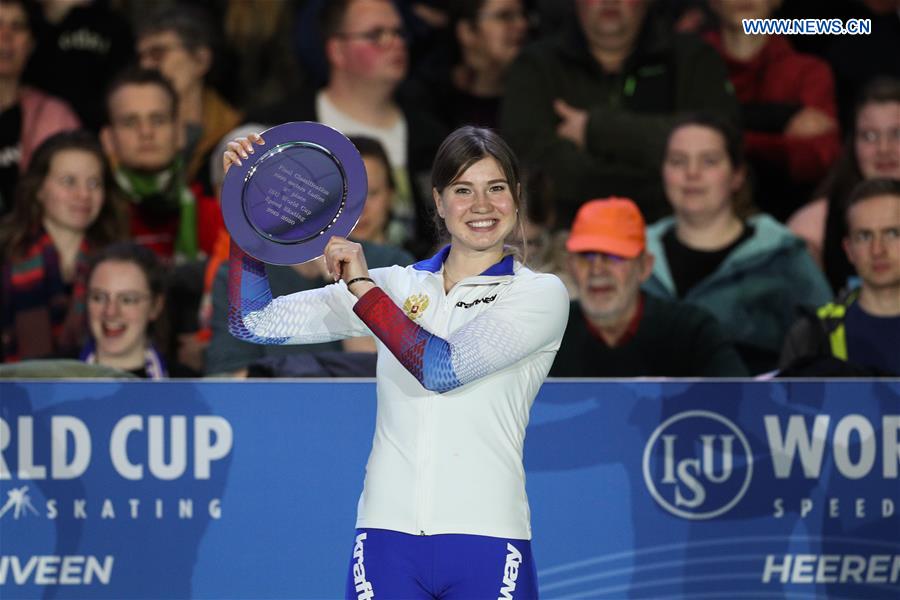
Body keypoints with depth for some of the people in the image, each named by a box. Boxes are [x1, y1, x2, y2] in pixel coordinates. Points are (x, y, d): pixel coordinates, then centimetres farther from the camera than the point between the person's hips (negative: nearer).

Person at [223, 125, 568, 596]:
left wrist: (363, 288, -13)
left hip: (484, 540, -3)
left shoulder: (541, 294, 0)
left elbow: (443, 368, -14)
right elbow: (255, 323, 8)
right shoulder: (396, 285, 11)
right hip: (388, 536, 3)